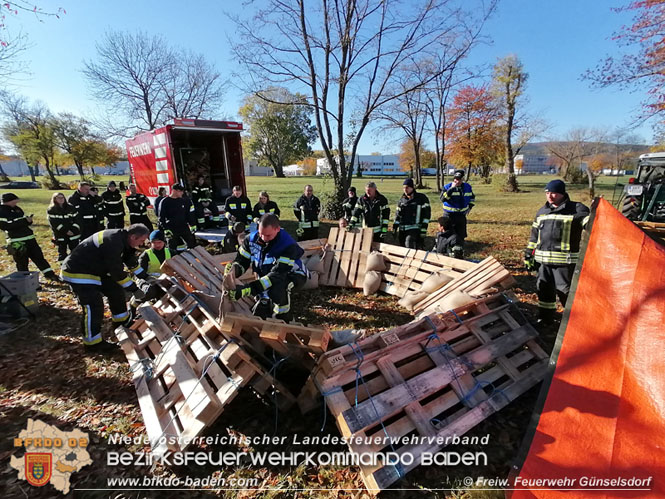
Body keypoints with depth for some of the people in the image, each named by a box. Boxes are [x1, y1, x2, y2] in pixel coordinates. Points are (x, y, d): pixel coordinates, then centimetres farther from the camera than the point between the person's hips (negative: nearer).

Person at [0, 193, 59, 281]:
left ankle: (50, 274, 13)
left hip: (29, 238, 7)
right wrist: (24, 221, -23)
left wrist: (28, 220, -3)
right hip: (16, 242, -6)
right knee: (22, 262, 1)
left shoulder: (17, 209, 13)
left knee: (38, 256, 8)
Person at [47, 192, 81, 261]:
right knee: (62, 253, 3)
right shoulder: (51, 210, 1)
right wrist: (66, 231, -16)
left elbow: (76, 219, 5)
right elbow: (54, 223, -8)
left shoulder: (71, 208, 7)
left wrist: (73, 230, -9)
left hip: (73, 234, 1)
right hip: (60, 235, -1)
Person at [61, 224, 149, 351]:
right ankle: (92, 343, 3)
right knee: (94, 307, -11)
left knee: (116, 291, 12)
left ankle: (123, 323, 30)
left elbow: (131, 260, 13)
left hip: (94, 270, 10)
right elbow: (117, 272, -26)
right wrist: (134, 290, -18)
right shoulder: (113, 243, -31)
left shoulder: (121, 238, -2)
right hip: (77, 274, -10)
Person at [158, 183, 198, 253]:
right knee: (172, 249, 4)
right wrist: (166, 229, -10)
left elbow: (190, 214, 9)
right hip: (172, 230, -2)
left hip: (184, 228, 2)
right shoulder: (165, 202, -5)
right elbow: (161, 218, -2)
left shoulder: (185, 200, 3)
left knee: (193, 245, -1)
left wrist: (193, 226, 3)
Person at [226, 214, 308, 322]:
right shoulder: (252, 238, -17)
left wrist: (248, 289, -51)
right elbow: (241, 260, -12)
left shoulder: (289, 246, -35)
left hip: (293, 276, -5)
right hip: (266, 276, 6)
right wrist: (232, 271, -38)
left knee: (277, 287, -39)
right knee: (258, 314, 2)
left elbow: (277, 275, -42)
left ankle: (285, 320, -15)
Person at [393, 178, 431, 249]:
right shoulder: (401, 200, 13)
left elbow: (426, 213, -5)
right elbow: (397, 214, 19)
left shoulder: (421, 198, -2)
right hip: (402, 229, 6)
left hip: (415, 229, -6)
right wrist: (395, 226, 12)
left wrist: (424, 228, -12)